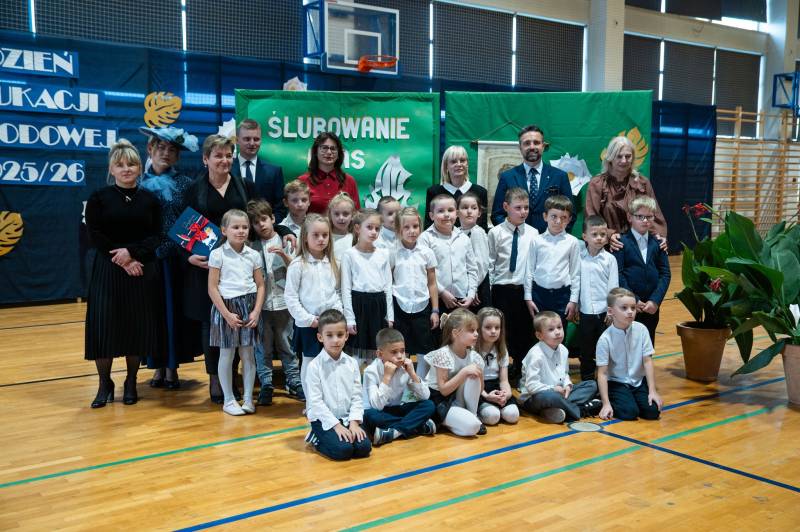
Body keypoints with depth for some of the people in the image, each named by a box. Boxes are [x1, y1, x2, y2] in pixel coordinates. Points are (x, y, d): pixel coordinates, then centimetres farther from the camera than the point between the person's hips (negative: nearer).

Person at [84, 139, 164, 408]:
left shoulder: (150, 200, 6)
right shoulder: (98, 198, 2)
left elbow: (156, 236, 0)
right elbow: (96, 236, -4)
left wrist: (132, 252, -17)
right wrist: (122, 262, -14)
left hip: (143, 270, 1)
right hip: (108, 270, -1)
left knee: (138, 326, 4)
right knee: (104, 326, -3)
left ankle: (131, 383, 18)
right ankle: (105, 385, 11)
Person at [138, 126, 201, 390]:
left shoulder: (184, 183, 3)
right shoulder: (139, 182, 4)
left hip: (176, 258, 0)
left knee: (174, 308, 5)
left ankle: (172, 367, 16)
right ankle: (157, 366, 17)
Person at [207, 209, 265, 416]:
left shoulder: (253, 255, 5)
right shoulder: (218, 254, -5)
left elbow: (260, 286, 7)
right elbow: (212, 288, -7)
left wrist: (256, 312, -4)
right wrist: (227, 314, -12)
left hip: (249, 306, 3)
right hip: (226, 306, -3)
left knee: (248, 354, 8)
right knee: (227, 355, 5)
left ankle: (248, 399, 18)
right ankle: (229, 400, 16)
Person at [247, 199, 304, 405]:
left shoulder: (284, 242, 2)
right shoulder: (252, 247, 4)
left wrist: (284, 255, -14)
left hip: (283, 301, -1)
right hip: (261, 303, 1)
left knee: (286, 344, 8)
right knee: (263, 346, 6)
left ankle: (293, 382, 18)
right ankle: (266, 385, 15)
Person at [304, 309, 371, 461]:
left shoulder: (352, 364, 3)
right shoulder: (315, 366, -10)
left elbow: (356, 397, 3)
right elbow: (316, 402, -13)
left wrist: (354, 422, -10)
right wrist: (336, 425, -17)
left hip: (347, 418, 5)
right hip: (324, 419, -4)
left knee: (364, 447, -17)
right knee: (343, 450, -26)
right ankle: (316, 439, 4)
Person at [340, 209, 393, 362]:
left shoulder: (383, 254, 8)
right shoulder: (349, 254, -4)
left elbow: (388, 286, 10)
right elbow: (346, 288, -5)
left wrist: (390, 316, 6)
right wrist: (349, 319, -9)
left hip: (379, 305, 4)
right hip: (359, 304, -4)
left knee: (376, 353, 11)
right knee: (357, 355, 2)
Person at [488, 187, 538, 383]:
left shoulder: (533, 233, 1)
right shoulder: (496, 232, -3)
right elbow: (489, 264, 0)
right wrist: (488, 291, 0)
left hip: (525, 290, 2)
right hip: (502, 290, -2)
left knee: (525, 333, 9)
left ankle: (521, 372, 25)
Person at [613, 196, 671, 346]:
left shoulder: (657, 243, 7)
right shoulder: (622, 242, -4)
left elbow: (665, 273, 3)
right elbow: (618, 274, -11)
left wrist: (655, 300, -9)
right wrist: (633, 300, -14)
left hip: (652, 307, 4)